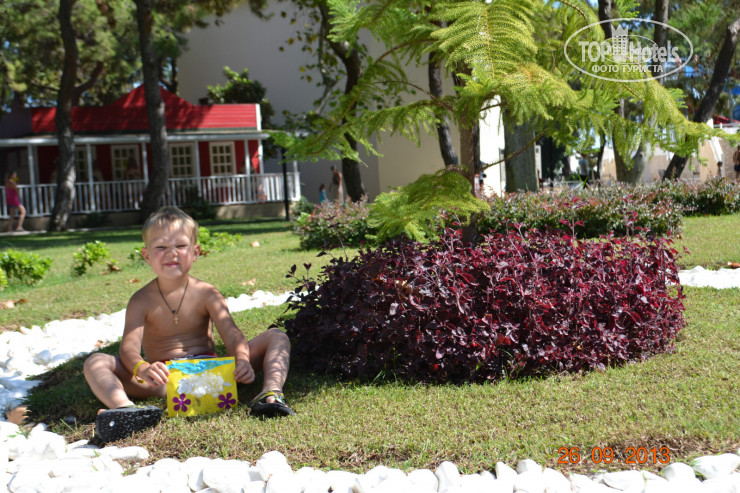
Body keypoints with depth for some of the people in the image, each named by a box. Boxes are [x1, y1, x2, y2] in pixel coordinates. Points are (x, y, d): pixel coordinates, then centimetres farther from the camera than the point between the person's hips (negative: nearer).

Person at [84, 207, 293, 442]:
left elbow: (232, 336, -12)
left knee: (276, 337, -12)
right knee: (96, 363, -24)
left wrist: (243, 360, -37)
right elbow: (129, 347, -17)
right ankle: (124, 408, -56)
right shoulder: (142, 301, -2)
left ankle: (271, 394, -39)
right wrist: (142, 369, -42)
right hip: (166, 382, -1)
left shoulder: (206, 294, 0)